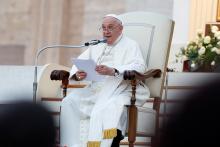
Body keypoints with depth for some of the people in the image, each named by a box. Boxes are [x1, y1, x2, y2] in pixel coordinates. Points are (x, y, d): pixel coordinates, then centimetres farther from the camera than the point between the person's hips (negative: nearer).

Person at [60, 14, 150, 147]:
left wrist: (113, 71, -26)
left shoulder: (130, 45, 10)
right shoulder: (96, 47, 28)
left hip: (120, 90, -5)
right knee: (69, 102, -18)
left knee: (112, 107, -38)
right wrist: (77, 75, -10)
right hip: (96, 90, 5)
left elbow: (139, 66, -10)